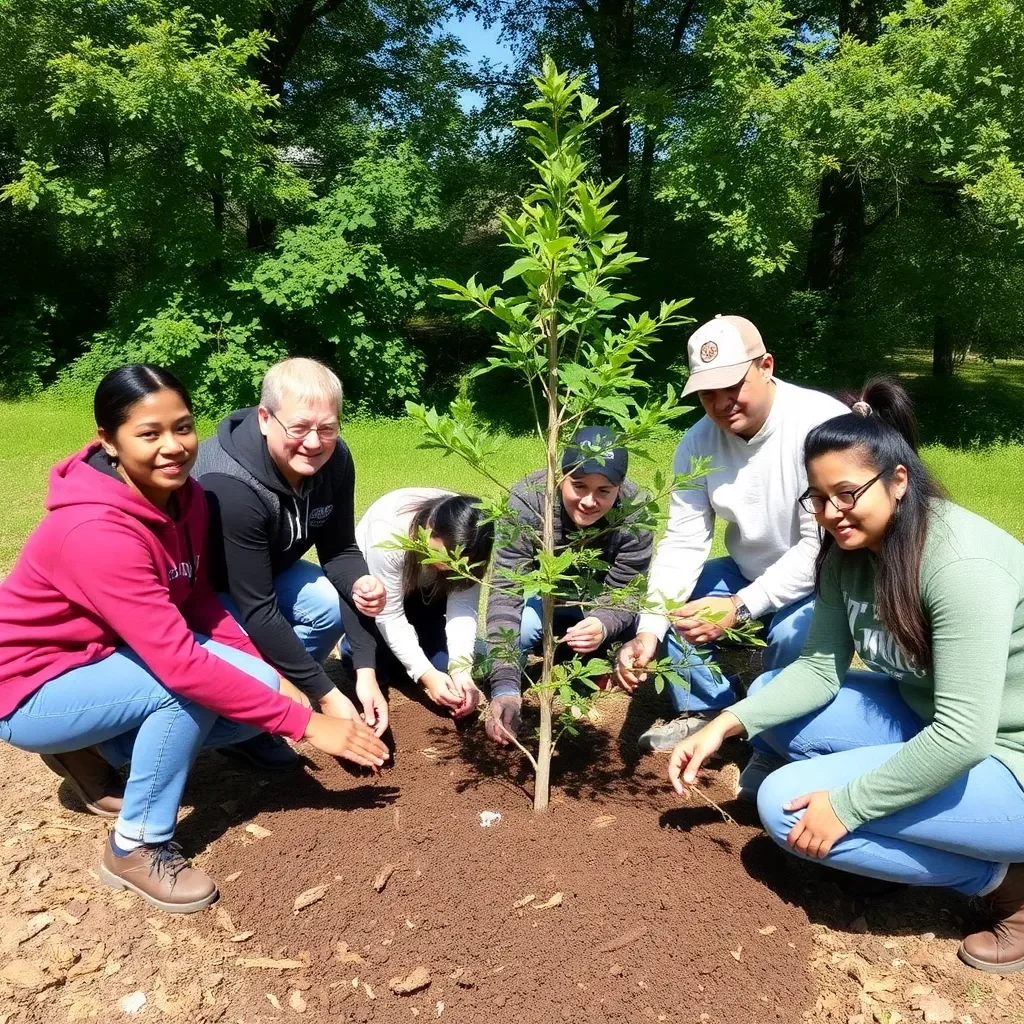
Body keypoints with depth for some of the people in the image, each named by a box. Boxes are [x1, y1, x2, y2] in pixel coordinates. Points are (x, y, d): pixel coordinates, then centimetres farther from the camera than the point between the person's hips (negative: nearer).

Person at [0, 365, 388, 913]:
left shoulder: (183, 496, -9)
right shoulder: (96, 531, -34)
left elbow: (200, 603, -2)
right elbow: (180, 662, -37)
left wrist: (272, 679, -15)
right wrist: (304, 722, -33)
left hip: (110, 657, 8)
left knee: (254, 692, -8)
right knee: (193, 683, -30)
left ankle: (94, 752, 10)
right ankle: (137, 848, -9)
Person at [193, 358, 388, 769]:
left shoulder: (334, 460, -18)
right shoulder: (229, 485, -37)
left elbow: (339, 550, -8)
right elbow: (257, 610, -34)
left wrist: (363, 628, -26)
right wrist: (326, 695, -29)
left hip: (264, 570, 6)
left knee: (334, 602, -16)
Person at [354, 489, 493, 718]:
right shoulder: (389, 530, -40)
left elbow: (463, 606, -28)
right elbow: (389, 616, -33)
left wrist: (461, 668, -44)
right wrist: (426, 673, -39)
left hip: (425, 590, 3)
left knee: (444, 664, -13)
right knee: (380, 664, -20)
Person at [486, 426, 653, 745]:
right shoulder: (527, 501, -35)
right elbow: (505, 591, -39)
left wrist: (602, 624, -50)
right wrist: (504, 687, -48)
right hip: (539, 597, -2)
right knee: (519, 628, -33)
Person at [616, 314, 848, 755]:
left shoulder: (823, 424, -29)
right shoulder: (698, 442, -12)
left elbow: (823, 546, -30)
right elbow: (682, 542, -14)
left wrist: (740, 606, -35)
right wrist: (648, 631, -26)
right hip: (750, 571, 6)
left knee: (792, 634, -34)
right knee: (662, 600, -6)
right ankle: (705, 711, 14)